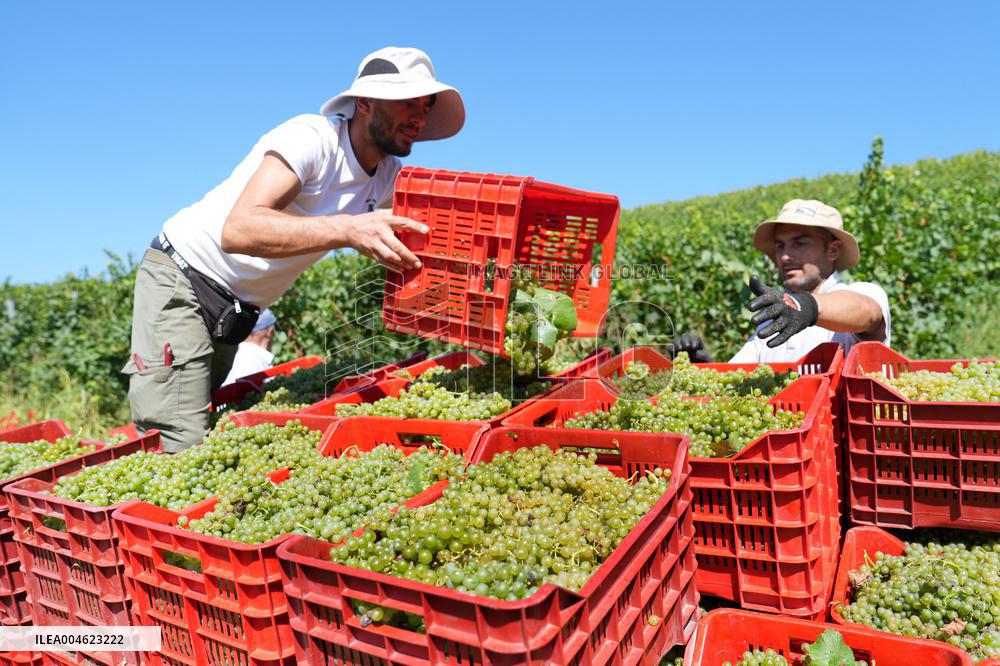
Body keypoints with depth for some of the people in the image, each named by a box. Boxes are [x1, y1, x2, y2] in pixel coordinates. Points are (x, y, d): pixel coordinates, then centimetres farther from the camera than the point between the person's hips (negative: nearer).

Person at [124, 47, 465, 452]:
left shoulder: (390, 179, 1)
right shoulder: (312, 138, -22)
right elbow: (238, 230, -36)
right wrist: (347, 229, -47)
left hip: (236, 313, 7)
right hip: (180, 283, -7)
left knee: (205, 432, 9)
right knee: (181, 444, -14)